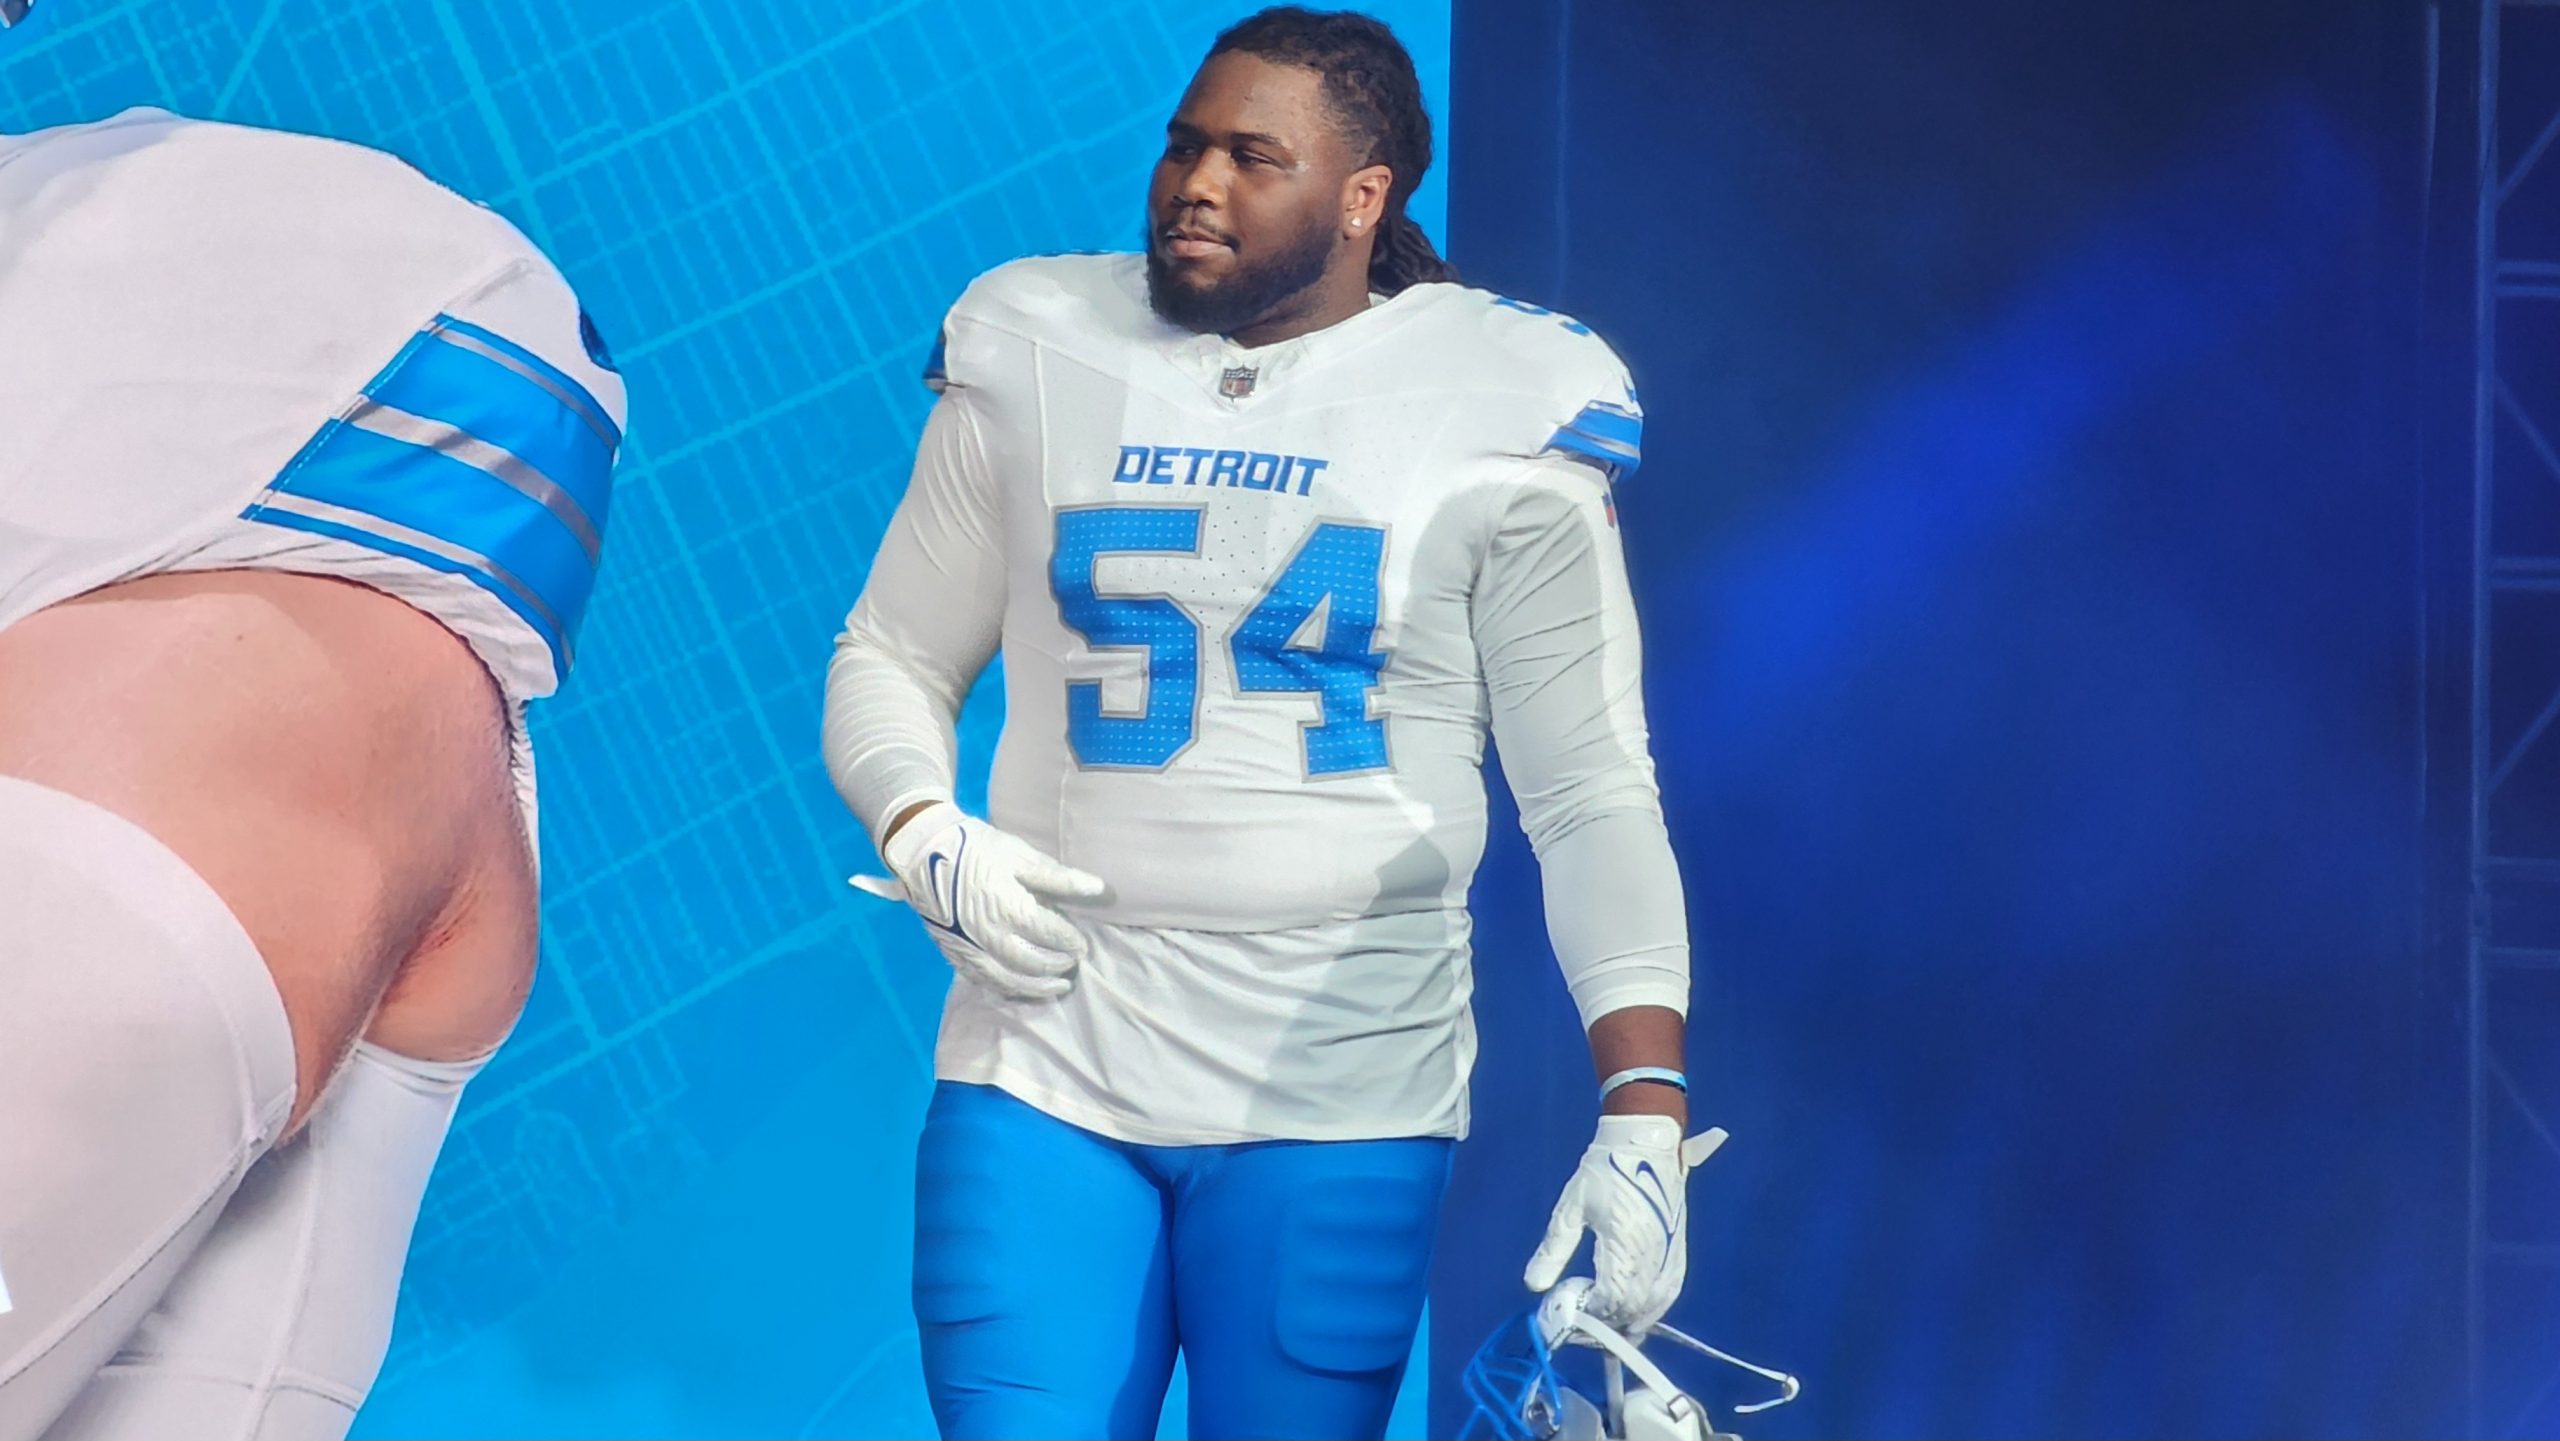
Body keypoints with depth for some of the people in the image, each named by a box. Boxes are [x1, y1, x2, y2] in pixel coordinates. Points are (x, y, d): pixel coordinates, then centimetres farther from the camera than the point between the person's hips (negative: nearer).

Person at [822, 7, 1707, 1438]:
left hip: (1340, 1100, -2)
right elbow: (889, 659, 14)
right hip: (1046, 1060, 2)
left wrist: (1644, 1105, -13)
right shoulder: (1040, 359, 5)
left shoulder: (1498, 411, -2)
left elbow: (1593, 793, -3)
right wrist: (924, 839, -7)